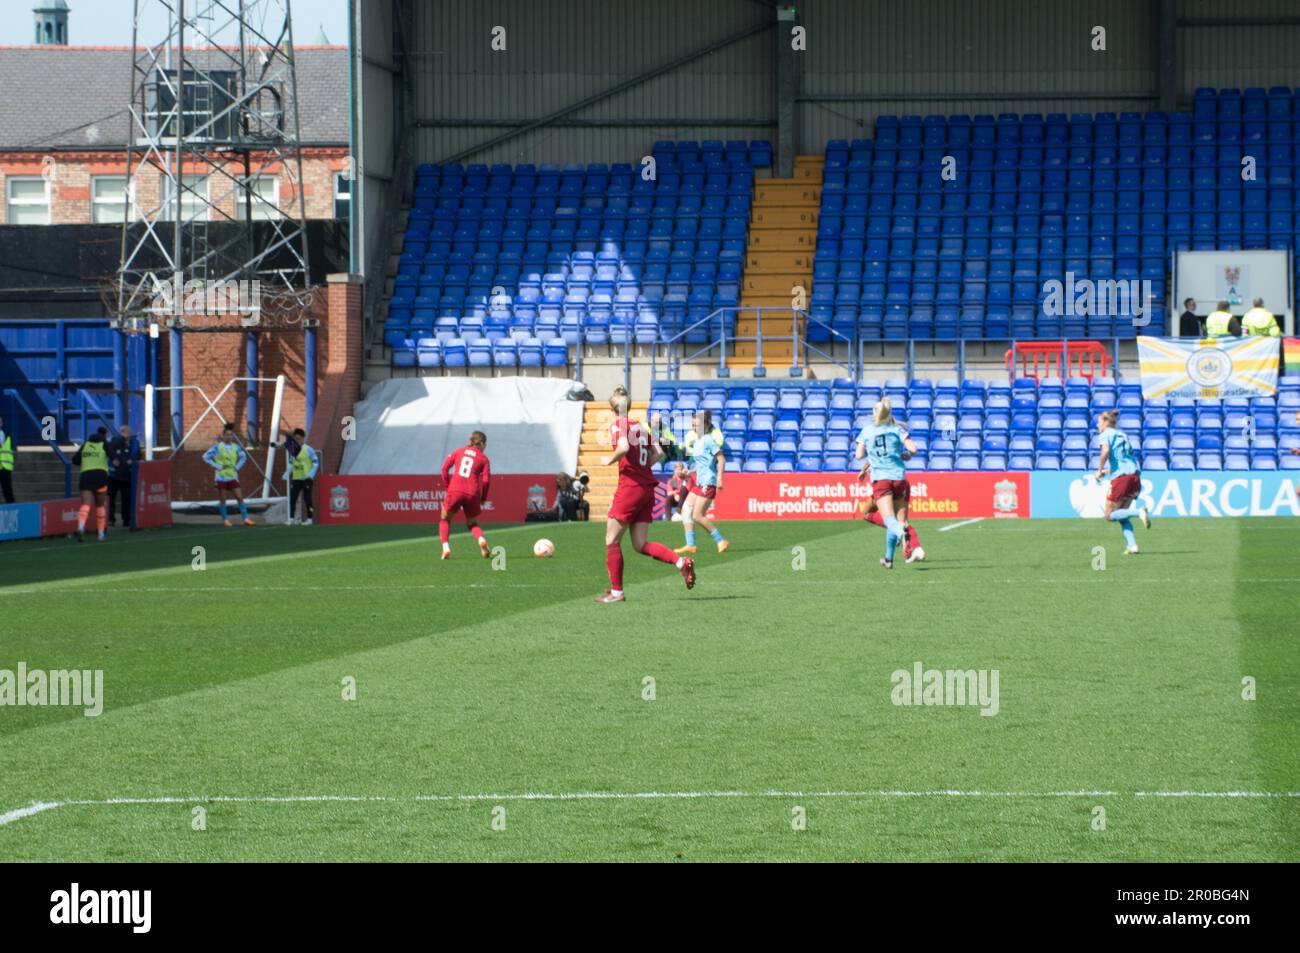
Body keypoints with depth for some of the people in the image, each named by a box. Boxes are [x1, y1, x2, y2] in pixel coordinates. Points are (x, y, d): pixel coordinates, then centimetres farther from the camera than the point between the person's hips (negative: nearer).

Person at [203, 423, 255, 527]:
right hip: (221, 478, -3)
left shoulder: (235, 447, 5)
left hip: (233, 477, 3)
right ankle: (225, 519, 14)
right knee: (222, 499, 3)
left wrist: (238, 467, 7)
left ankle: (245, 518, 0)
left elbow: (243, 456, 22)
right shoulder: (218, 447, -7)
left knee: (240, 497, -3)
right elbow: (206, 457, -8)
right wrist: (217, 466, -11)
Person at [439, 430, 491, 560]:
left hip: (455, 491, 0)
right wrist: (483, 498, 10)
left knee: (445, 519, 19)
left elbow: (445, 468, 6)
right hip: (473, 494, 0)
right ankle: (481, 540, -9)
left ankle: (446, 547, -1)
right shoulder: (483, 458, 9)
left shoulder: (458, 452, 14)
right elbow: (486, 480, 0)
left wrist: (447, 487, 13)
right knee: (472, 523, 22)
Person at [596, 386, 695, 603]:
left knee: (612, 540, 5)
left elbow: (624, 448, -24)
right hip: (647, 487, 7)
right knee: (640, 544, 10)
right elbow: (658, 453, 9)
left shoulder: (618, 425, -6)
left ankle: (616, 591, 5)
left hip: (630, 487, -7)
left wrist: (610, 460, -8)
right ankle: (681, 562, -9)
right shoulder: (640, 426, 15)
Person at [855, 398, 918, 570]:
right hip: (898, 477, 1)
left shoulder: (867, 431, 10)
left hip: (879, 479, -1)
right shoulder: (897, 429, 8)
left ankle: (900, 530, -51)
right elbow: (912, 449, -2)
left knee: (889, 519, -15)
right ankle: (888, 558, 15)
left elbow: (859, 455, 7)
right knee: (899, 518, 12)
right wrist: (906, 456, 20)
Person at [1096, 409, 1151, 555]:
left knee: (1110, 515, 2)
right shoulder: (1122, 434, 23)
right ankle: (1132, 546, -1)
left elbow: (1106, 451, -18)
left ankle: (1139, 512, -19)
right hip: (1135, 475, 7)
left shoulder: (1106, 434, 1)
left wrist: (1100, 471, -7)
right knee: (1121, 515, 13)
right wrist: (1110, 470, 29)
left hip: (1121, 477, -7)